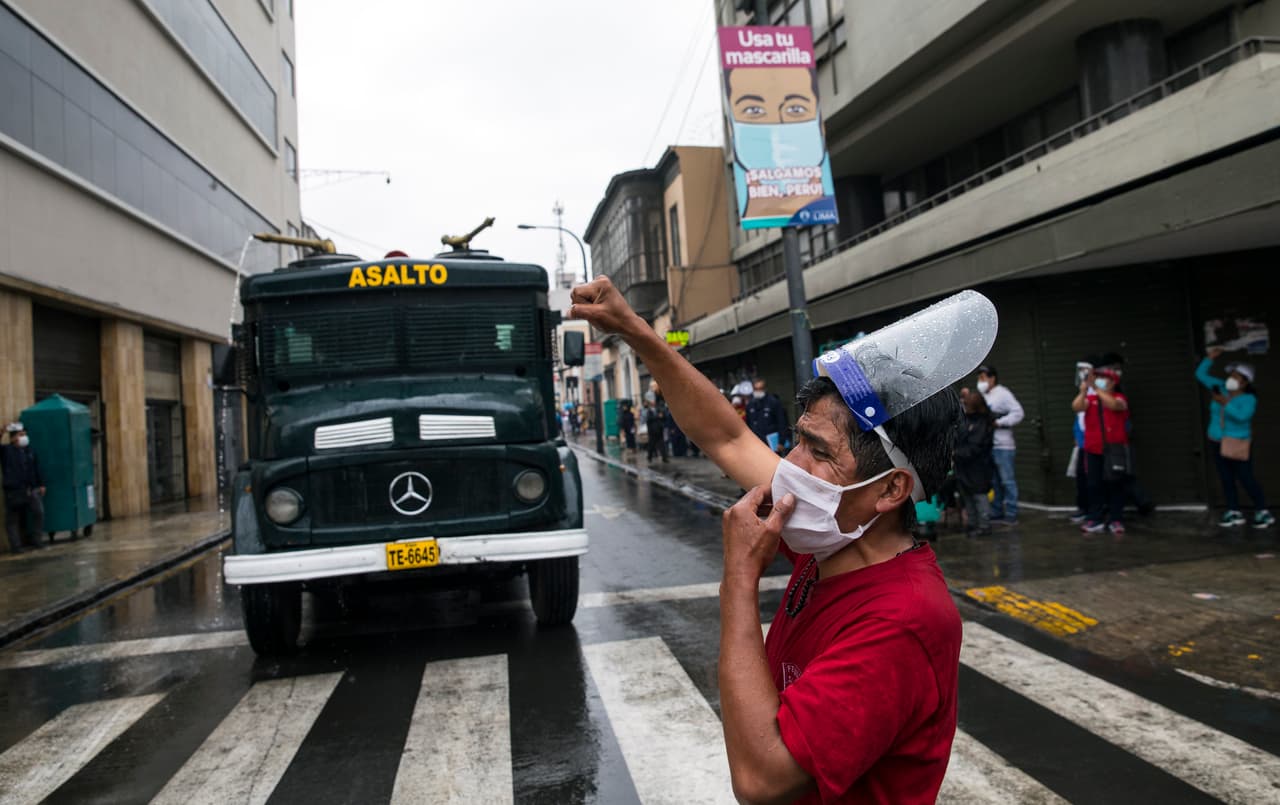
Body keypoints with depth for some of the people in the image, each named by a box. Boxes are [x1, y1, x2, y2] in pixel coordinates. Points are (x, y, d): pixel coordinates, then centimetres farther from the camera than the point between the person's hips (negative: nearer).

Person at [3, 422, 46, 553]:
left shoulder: (30, 451, 11)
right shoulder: (5, 450, 0)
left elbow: (37, 469, 14)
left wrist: (41, 484, 10)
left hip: (31, 489, 3)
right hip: (13, 492, -3)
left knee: (39, 512, -8)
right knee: (13, 520, 4)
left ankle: (35, 539, 6)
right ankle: (16, 545, 12)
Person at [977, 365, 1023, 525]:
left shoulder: (1002, 393, -7)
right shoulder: (982, 395, 15)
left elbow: (1017, 413, -13)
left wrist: (998, 423, -15)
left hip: (1002, 445, -7)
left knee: (1007, 480, -3)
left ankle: (1011, 515, 1)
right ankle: (996, 513, 21)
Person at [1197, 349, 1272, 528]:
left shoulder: (1249, 399, -12)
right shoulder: (1221, 388, 4)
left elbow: (1242, 416, -30)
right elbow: (1200, 375, 9)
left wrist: (1225, 403, -29)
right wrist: (1210, 358, 0)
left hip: (1238, 444, -6)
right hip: (1219, 444, 6)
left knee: (1246, 479, -4)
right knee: (1226, 479, 8)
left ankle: (1262, 512, 8)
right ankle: (1234, 513, 15)